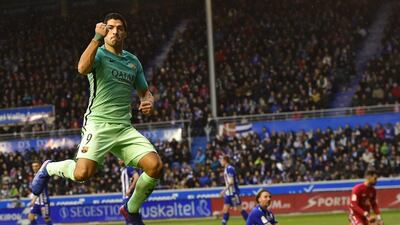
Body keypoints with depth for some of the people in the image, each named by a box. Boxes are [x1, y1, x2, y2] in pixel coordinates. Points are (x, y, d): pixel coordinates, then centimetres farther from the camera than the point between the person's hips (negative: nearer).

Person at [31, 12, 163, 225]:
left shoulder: (133, 61, 16)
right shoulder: (98, 54, -1)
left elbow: (144, 91, 28)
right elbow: (82, 68, -25)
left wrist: (148, 101, 5)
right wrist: (97, 38, -26)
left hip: (124, 127, 5)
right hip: (98, 123, -5)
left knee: (155, 166, -16)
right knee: (82, 173, -26)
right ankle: (50, 168, 10)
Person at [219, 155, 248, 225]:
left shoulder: (230, 169, -16)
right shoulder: (226, 169, 13)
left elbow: (231, 182, -21)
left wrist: (224, 190, -19)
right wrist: (225, 191, 18)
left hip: (233, 192, -9)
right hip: (228, 193, 9)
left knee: (239, 208, -4)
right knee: (225, 209, 5)